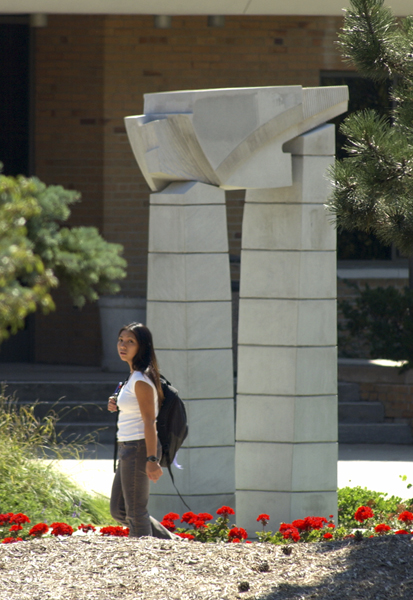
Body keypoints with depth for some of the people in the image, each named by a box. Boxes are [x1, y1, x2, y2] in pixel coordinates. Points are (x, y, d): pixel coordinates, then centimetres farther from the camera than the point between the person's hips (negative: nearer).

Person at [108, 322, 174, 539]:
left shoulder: (141, 381, -16)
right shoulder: (134, 377, 14)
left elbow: (149, 422, -20)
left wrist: (151, 459, -24)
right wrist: (117, 406, 6)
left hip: (139, 448, -10)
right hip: (127, 448, 10)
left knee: (135, 512, -2)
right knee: (118, 511, 15)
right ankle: (171, 542, 21)